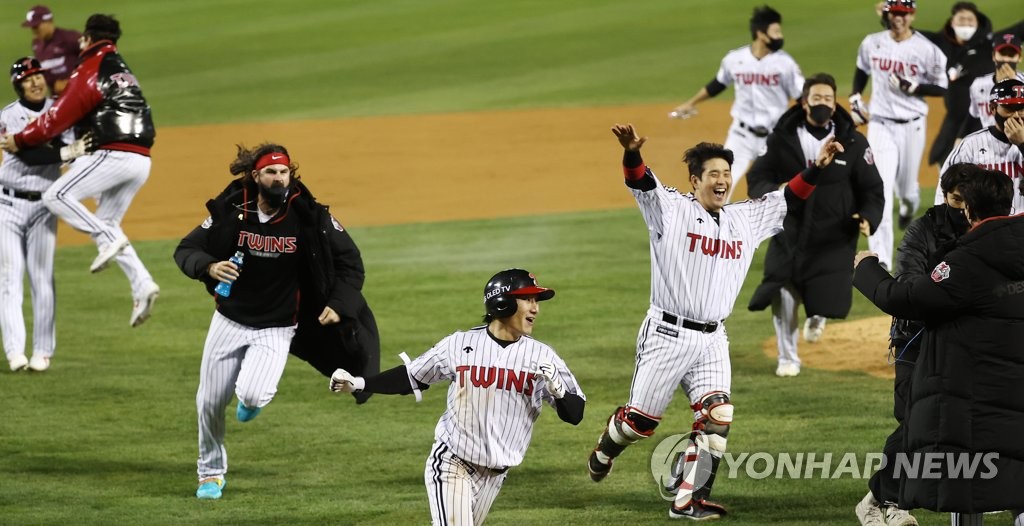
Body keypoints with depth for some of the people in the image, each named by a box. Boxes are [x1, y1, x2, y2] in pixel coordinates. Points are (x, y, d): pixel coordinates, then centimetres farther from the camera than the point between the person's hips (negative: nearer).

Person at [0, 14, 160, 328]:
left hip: (114, 155, -9)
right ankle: (142, 285, 1)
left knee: (56, 196, -8)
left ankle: (109, 240, -17)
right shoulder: (122, 71, 23)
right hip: (140, 160, 9)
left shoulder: (91, 71, -5)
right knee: (105, 226, 14)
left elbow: (61, 115, -8)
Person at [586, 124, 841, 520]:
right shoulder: (670, 208, -6)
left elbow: (788, 199, 12)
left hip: (712, 341, 4)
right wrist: (632, 153, -43)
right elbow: (640, 182, -21)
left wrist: (816, 168, -3)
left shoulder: (746, 218, 10)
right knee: (640, 420, 4)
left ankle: (688, 499, -6)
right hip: (667, 335, -4)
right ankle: (604, 452, 36)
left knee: (717, 417, -12)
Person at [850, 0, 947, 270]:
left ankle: (909, 204, 57)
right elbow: (862, 71, 20)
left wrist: (911, 87, -18)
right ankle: (881, 261, -15)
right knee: (880, 192, -12)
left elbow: (941, 88, -5)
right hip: (880, 125, 1)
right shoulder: (872, 43, 1)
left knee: (905, 187, 14)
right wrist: (855, 99, 7)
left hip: (911, 126, -1)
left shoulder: (927, 50, -9)